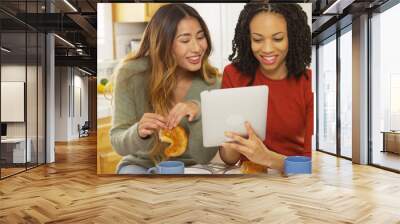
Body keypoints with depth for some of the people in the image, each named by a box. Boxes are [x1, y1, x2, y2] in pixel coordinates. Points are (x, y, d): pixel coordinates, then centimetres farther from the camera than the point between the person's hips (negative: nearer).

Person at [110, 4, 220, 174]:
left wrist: (198, 113, -35)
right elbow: (118, 143, -13)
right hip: (141, 165, 0)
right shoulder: (131, 74, -16)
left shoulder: (210, 83, -14)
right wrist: (138, 133, -36)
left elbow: (204, 156, -16)